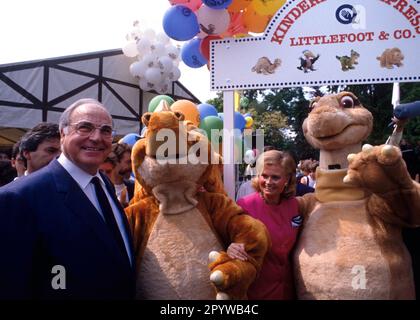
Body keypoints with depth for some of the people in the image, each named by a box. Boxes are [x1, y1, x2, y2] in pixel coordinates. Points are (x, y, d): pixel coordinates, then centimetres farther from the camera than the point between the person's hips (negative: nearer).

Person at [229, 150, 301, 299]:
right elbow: (230, 240, -15)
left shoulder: (293, 205, -3)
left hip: (285, 287, 4)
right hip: (254, 288, -4)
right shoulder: (244, 206, -18)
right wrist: (231, 249, -36)